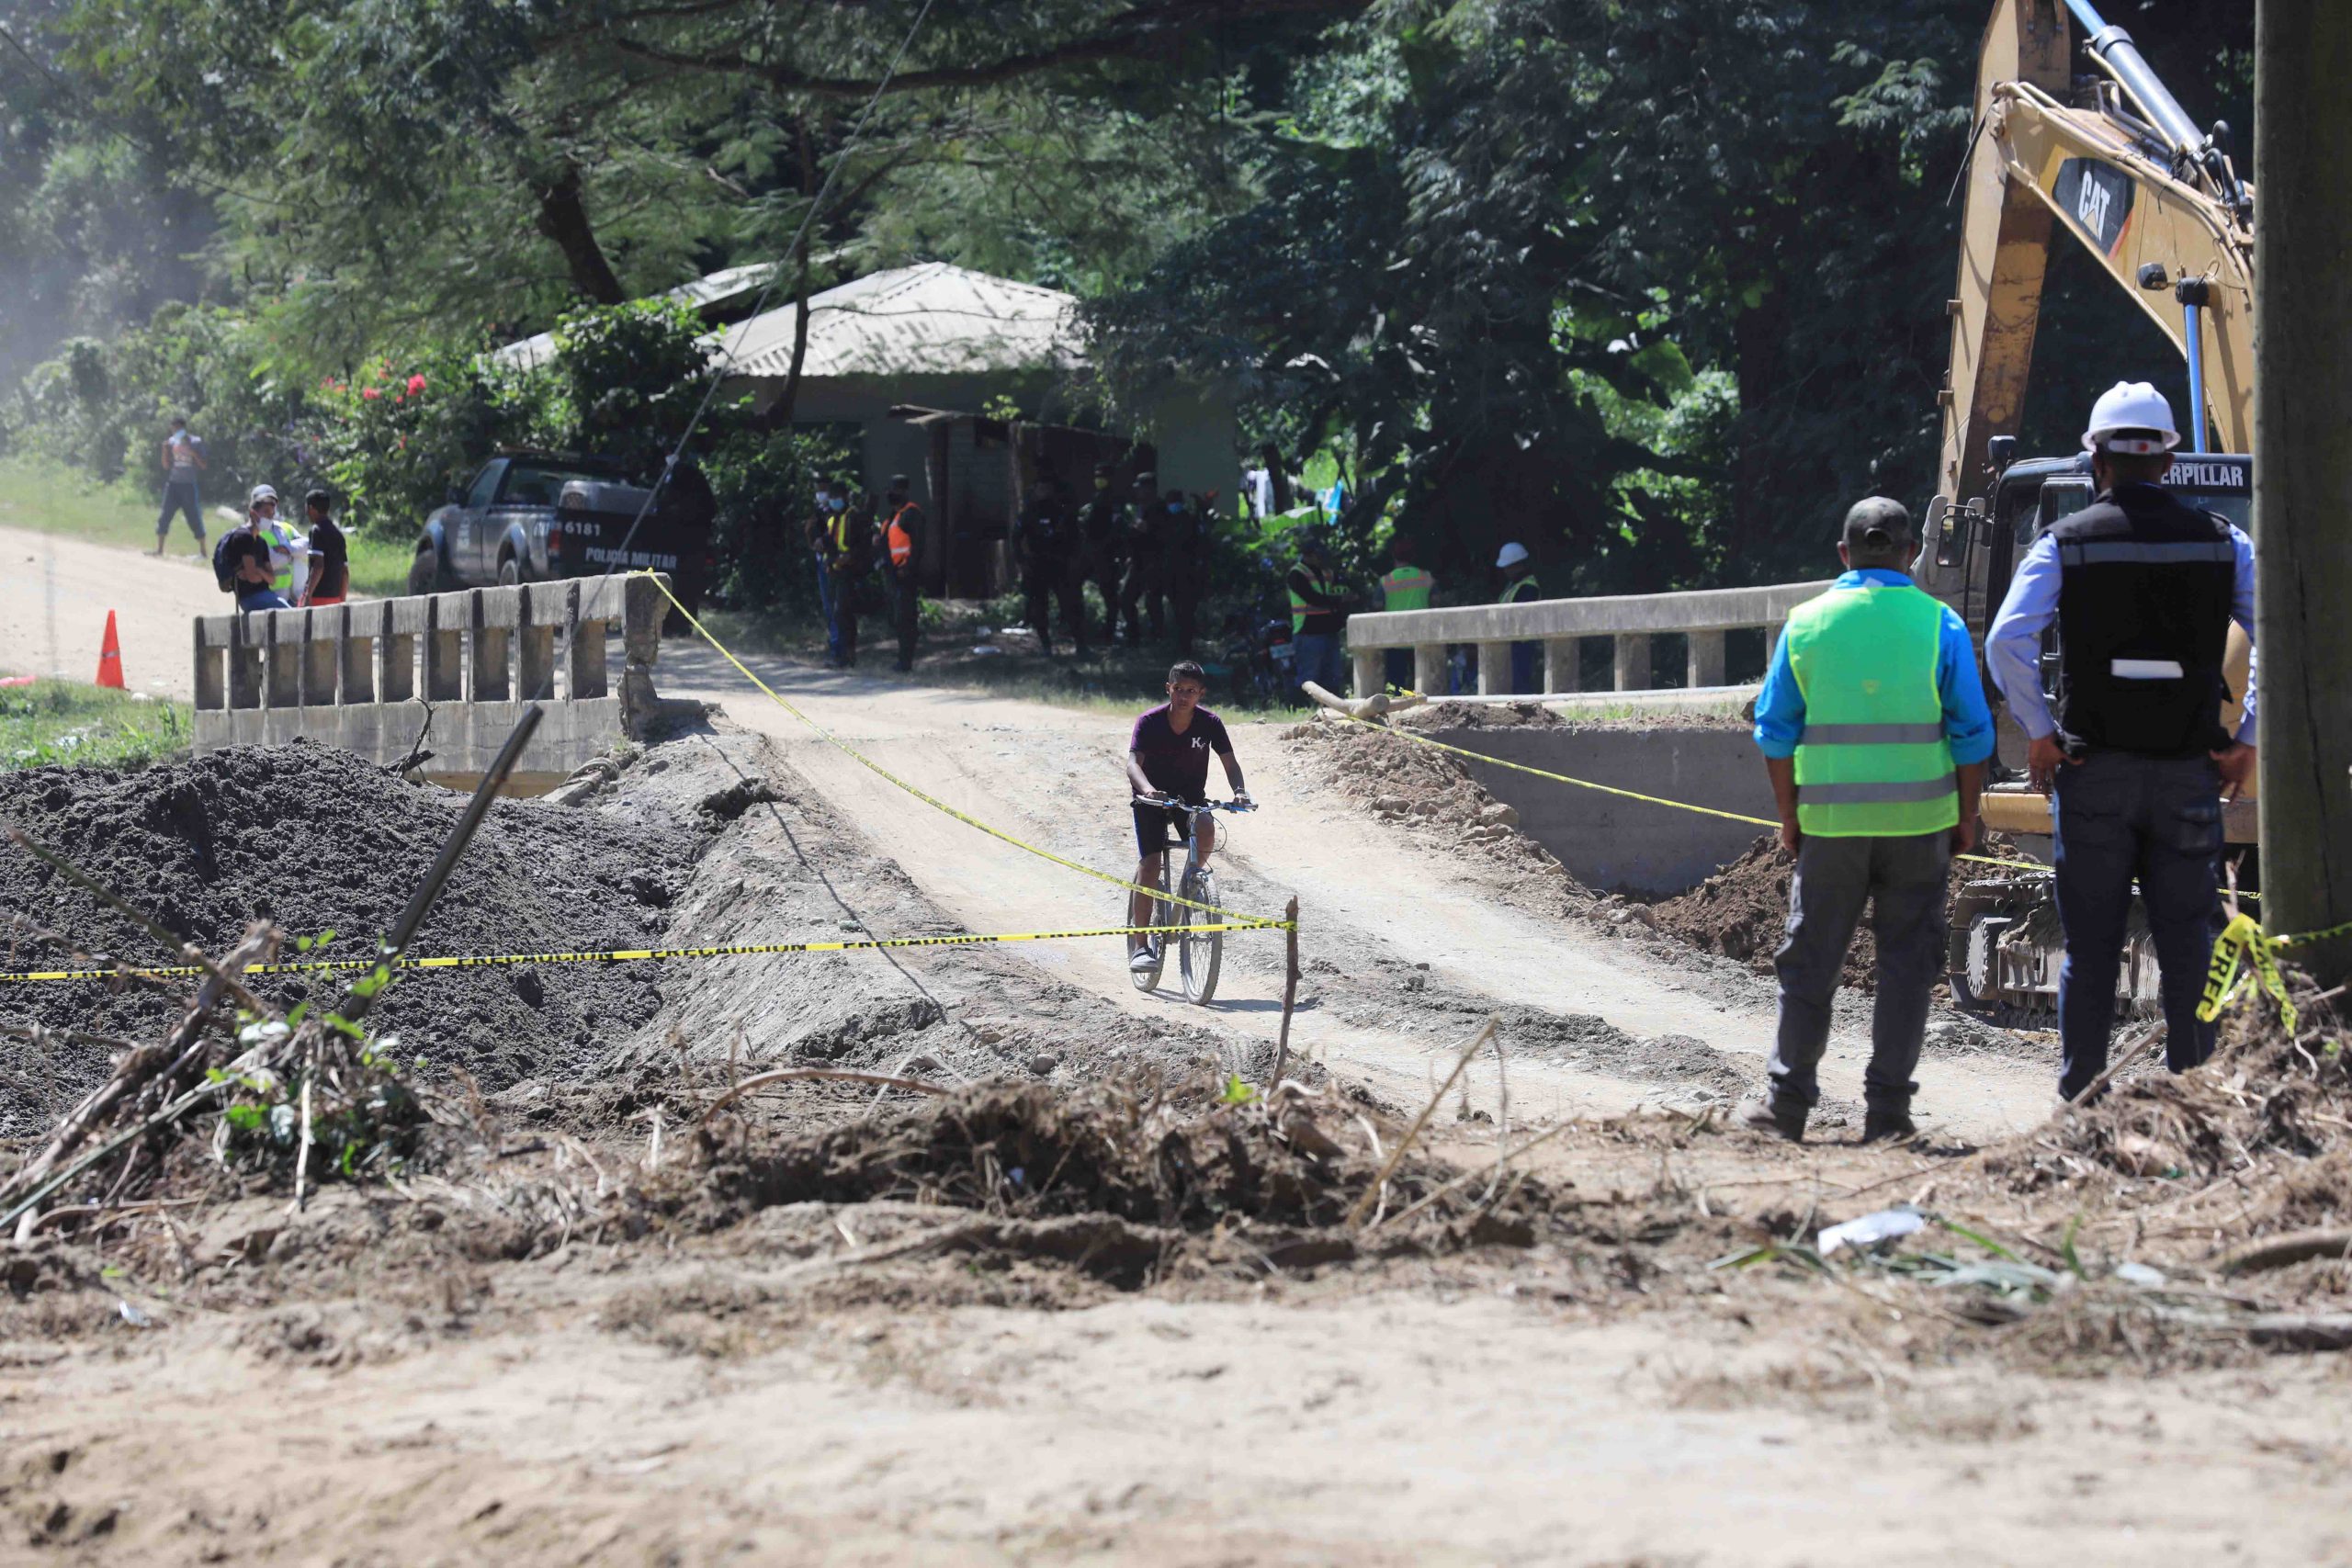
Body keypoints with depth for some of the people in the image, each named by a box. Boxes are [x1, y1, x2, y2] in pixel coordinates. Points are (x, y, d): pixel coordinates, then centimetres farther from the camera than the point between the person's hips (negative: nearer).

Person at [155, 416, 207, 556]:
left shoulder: (195, 443, -2)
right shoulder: (172, 442, 8)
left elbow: (203, 465, -8)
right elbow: (166, 466, 9)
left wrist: (191, 450, -18)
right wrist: (165, 449, -5)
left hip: (188, 485, -4)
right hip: (173, 484, 4)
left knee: (194, 518, -2)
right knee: (164, 516, 0)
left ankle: (202, 550, 4)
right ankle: (159, 549, 5)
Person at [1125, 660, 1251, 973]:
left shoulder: (1210, 723, -11)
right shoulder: (1149, 722, -18)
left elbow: (1229, 762, -14)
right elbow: (1133, 763, -29)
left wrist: (1239, 790, -35)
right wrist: (1147, 789, -50)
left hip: (1190, 797, 2)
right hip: (1151, 797, -2)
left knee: (1206, 832, -31)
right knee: (1149, 864, -16)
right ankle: (1140, 945, -10)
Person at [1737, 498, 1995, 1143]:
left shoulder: (1807, 623, 1)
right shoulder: (1938, 625, -2)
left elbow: (1775, 731, 4)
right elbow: (1971, 733, -2)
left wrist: (1789, 816, 12)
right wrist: (1966, 817, 7)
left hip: (1831, 823, 1)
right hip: (1920, 823, -1)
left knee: (1809, 963, 9)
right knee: (1906, 966, 6)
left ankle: (1788, 1103, 13)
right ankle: (1887, 1109, 4)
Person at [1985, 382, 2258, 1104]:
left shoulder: (2065, 543, -2)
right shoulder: (2221, 542, 4)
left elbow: (2007, 641, -15)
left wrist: (2039, 733, -6)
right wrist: (2248, 742, -2)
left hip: (2094, 772, -1)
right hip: (2191, 773, 1)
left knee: (2090, 951, 5)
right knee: (2190, 948, 6)